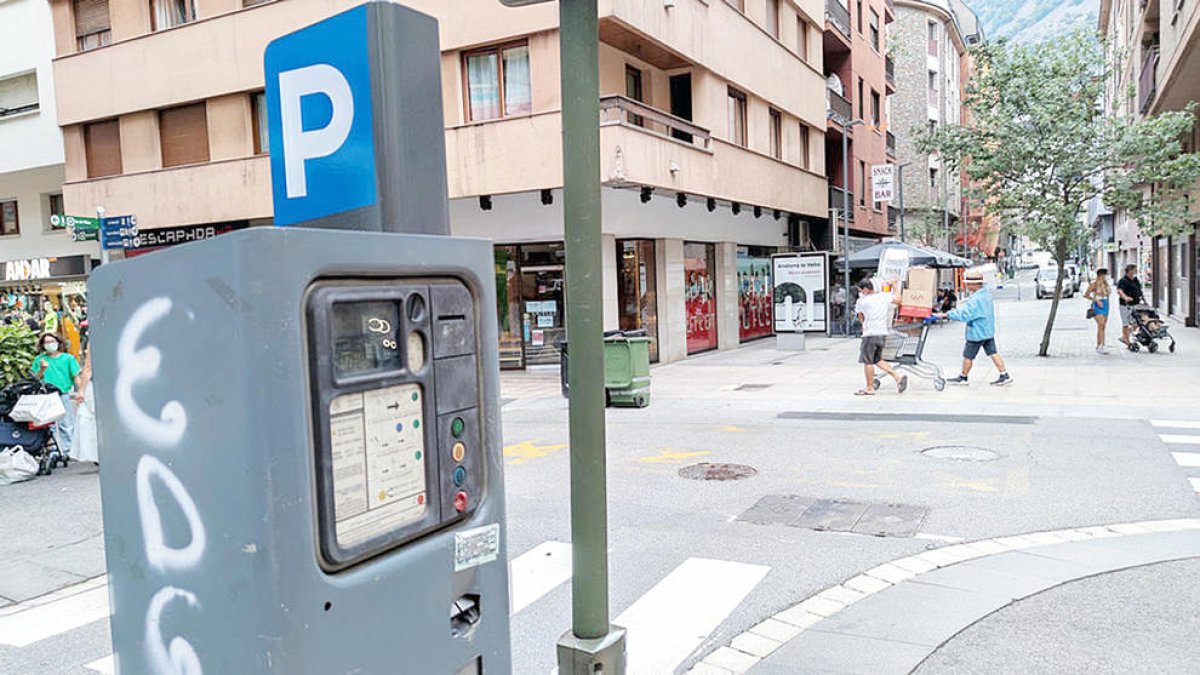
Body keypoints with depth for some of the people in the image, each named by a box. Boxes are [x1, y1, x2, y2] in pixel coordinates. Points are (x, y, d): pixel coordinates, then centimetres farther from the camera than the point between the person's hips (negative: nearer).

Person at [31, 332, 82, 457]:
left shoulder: (68, 358, 8)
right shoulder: (39, 360, 12)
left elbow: (76, 377, 3)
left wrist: (80, 392, -11)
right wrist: (42, 370, -6)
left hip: (65, 396, -1)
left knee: (66, 426, -2)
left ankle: (68, 452, 1)